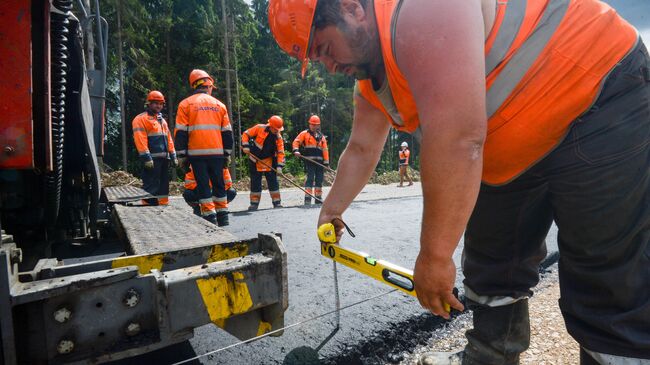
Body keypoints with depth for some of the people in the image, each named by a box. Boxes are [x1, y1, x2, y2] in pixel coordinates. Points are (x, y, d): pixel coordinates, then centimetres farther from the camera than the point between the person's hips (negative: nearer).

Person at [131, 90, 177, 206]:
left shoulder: (162, 120, 24)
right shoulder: (141, 119, -2)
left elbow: (169, 139, 22)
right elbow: (140, 140, -12)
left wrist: (173, 156, 15)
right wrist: (146, 157, -20)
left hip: (164, 158, 8)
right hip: (152, 159, -8)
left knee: (163, 186, 13)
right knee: (151, 187, -10)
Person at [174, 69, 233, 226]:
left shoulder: (185, 104, 4)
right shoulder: (219, 105, 10)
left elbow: (181, 133, -1)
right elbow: (227, 133, 10)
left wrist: (182, 156, 3)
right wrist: (226, 153, 16)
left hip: (197, 153, -2)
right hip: (217, 153, 2)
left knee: (203, 185, 2)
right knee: (218, 184, 11)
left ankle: (210, 218, -1)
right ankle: (223, 218, 15)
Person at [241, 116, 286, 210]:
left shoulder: (278, 137, -5)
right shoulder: (259, 128, -12)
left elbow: (280, 152, -6)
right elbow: (246, 134, -6)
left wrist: (279, 166, -14)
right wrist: (245, 146, -19)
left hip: (269, 162, 2)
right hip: (255, 161, -2)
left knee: (273, 181, 1)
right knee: (255, 182, 4)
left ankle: (277, 202, 10)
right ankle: (254, 203, 14)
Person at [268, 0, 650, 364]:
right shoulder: (371, 85, 3)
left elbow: (459, 142, -35)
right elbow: (361, 151, 15)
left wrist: (434, 254, -27)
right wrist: (331, 211, 24)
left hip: (600, 101, -8)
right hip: (521, 153, 9)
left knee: (606, 288, -8)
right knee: (490, 265, 11)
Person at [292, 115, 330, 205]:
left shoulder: (321, 136, 18)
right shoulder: (304, 133, 7)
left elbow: (325, 150, 14)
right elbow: (296, 141, -2)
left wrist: (326, 162, 8)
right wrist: (296, 150, -22)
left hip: (320, 161, 5)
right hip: (309, 161, -4)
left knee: (319, 180, 9)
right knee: (309, 179, -10)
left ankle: (318, 198, 19)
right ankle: (307, 198, -8)